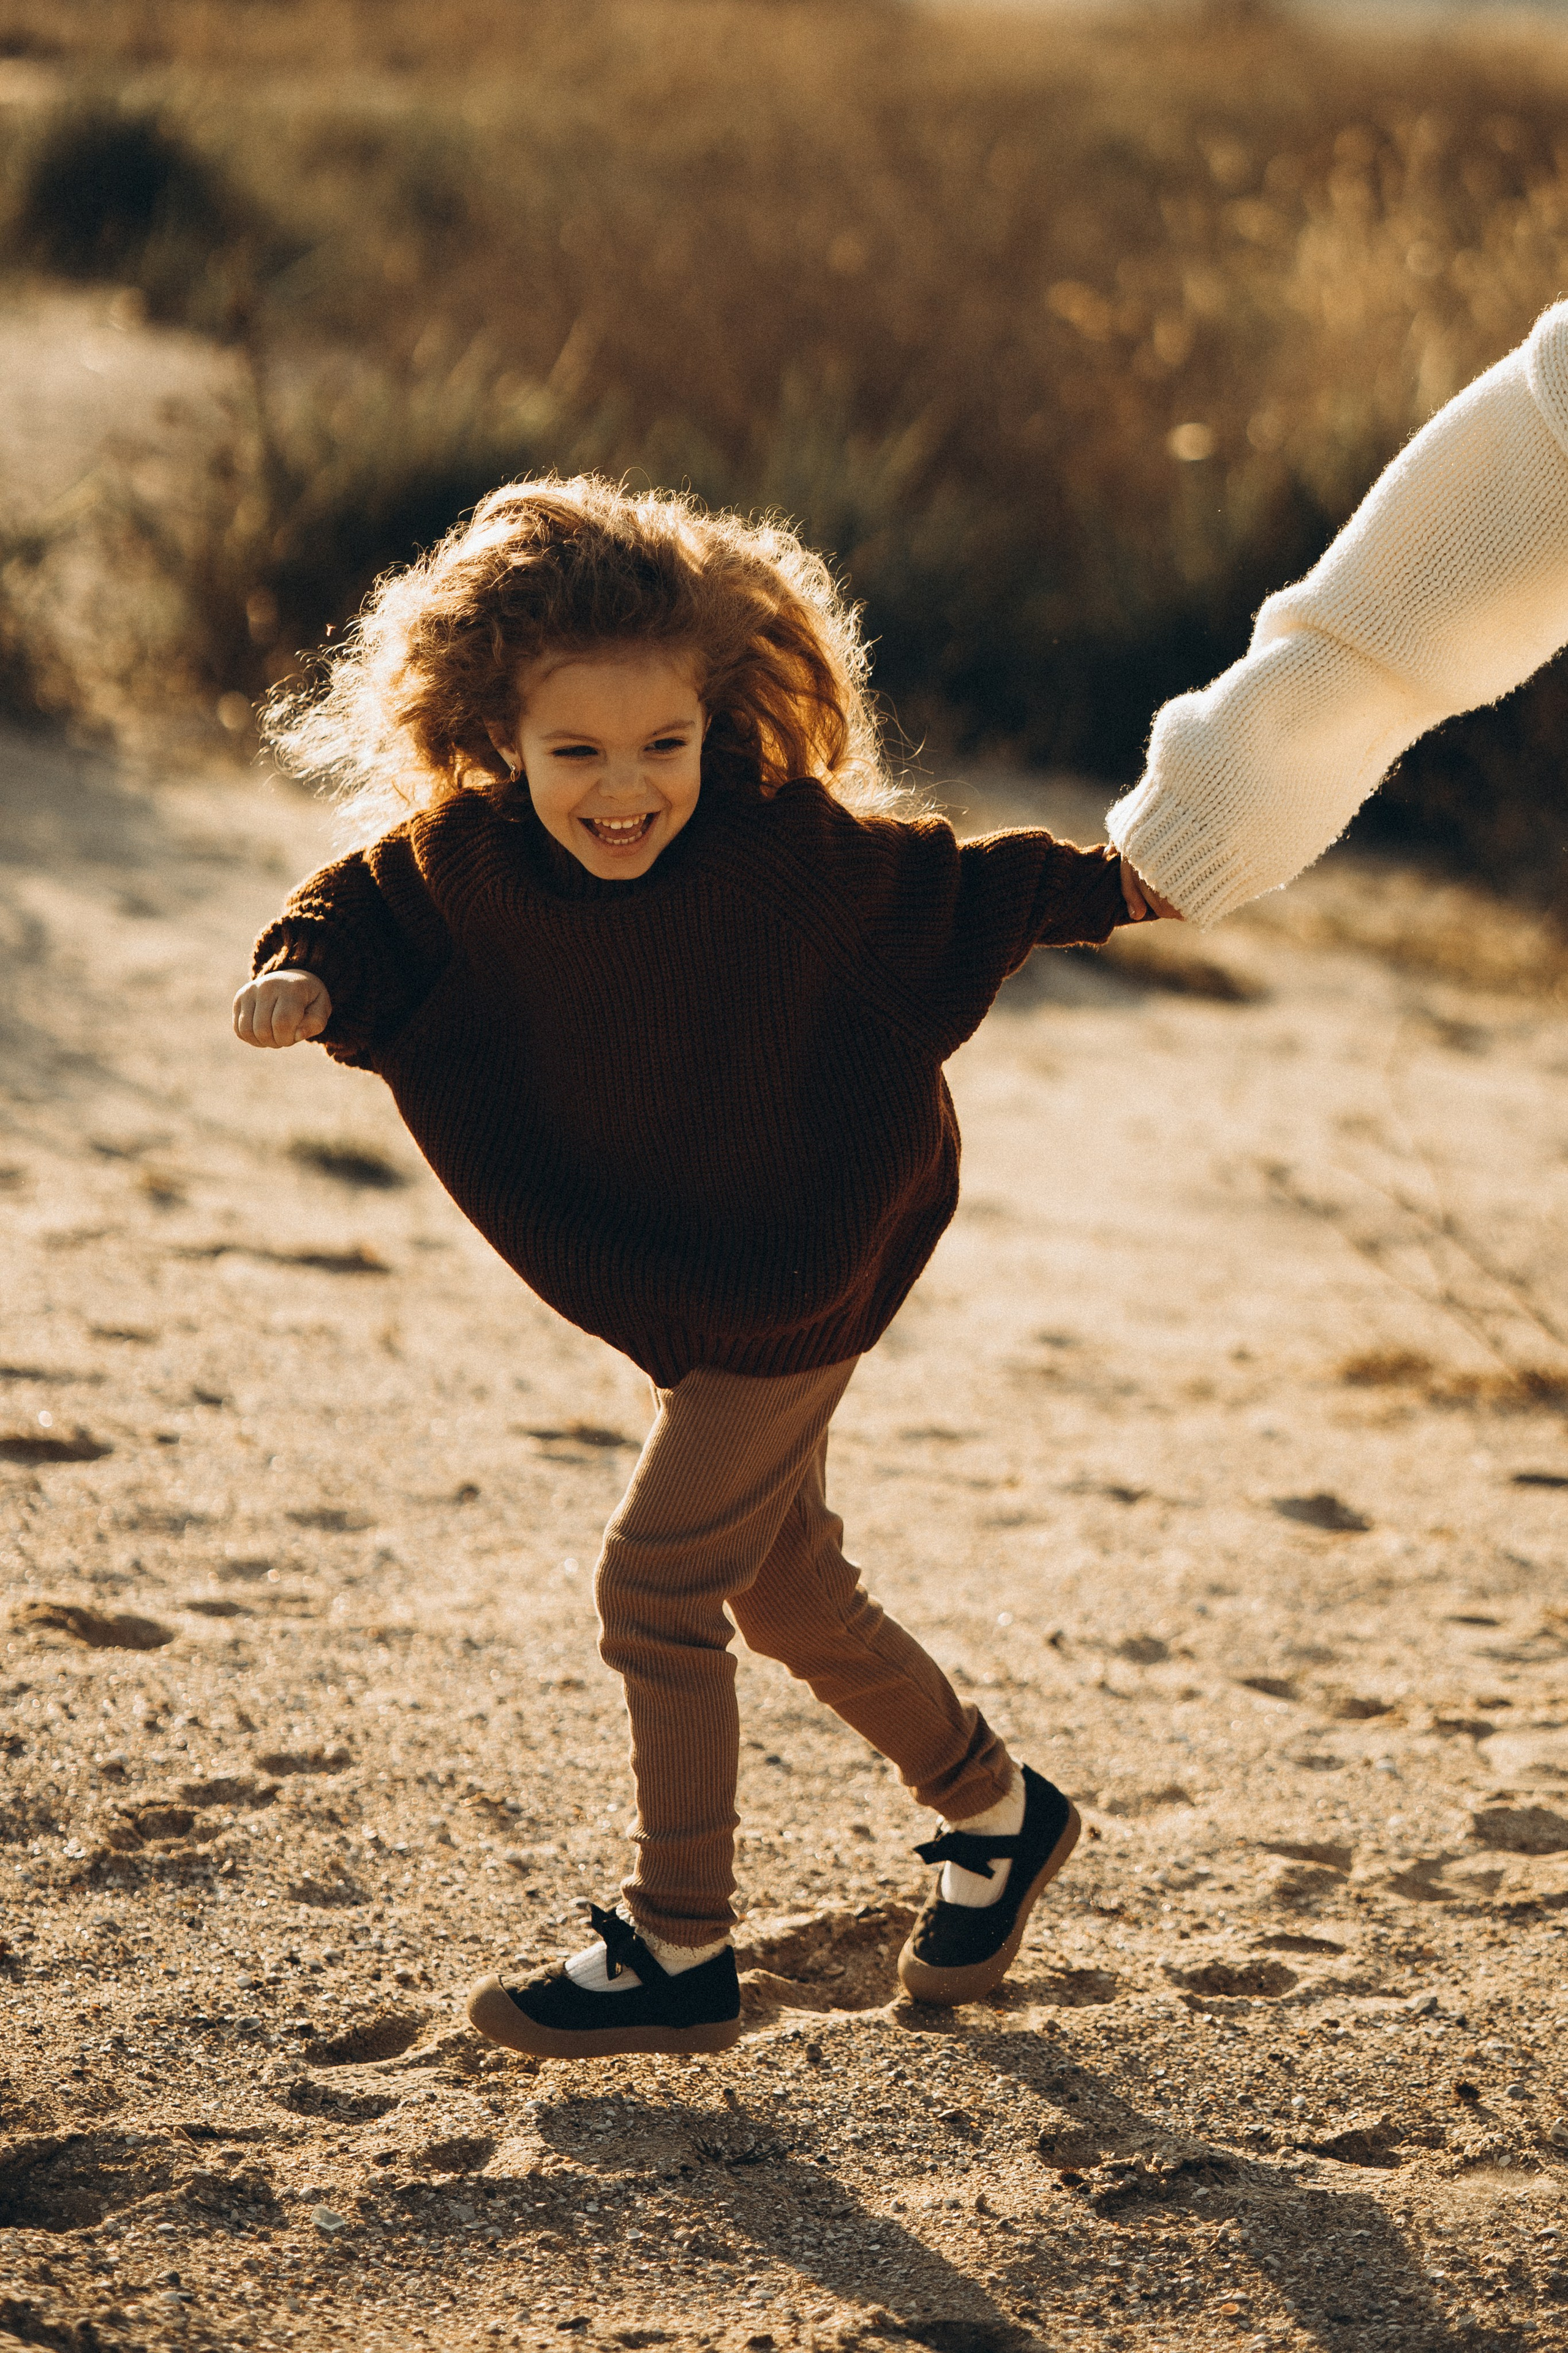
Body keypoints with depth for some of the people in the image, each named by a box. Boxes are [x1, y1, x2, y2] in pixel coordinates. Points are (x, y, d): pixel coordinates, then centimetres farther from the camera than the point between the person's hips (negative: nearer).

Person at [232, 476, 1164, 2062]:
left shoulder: (792, 848, -23)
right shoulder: (469, 863, -13)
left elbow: (948, 892, -7)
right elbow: (371, 912, 3)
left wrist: (1116, 884, -9)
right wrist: (305, 978, -18)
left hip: (797, 1275, -6)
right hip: (663, 1276, 6)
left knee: (655, 1584, -9)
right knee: (786, 1588, 18)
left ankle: (676, 1951, 2)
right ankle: (994, 1813, 39)